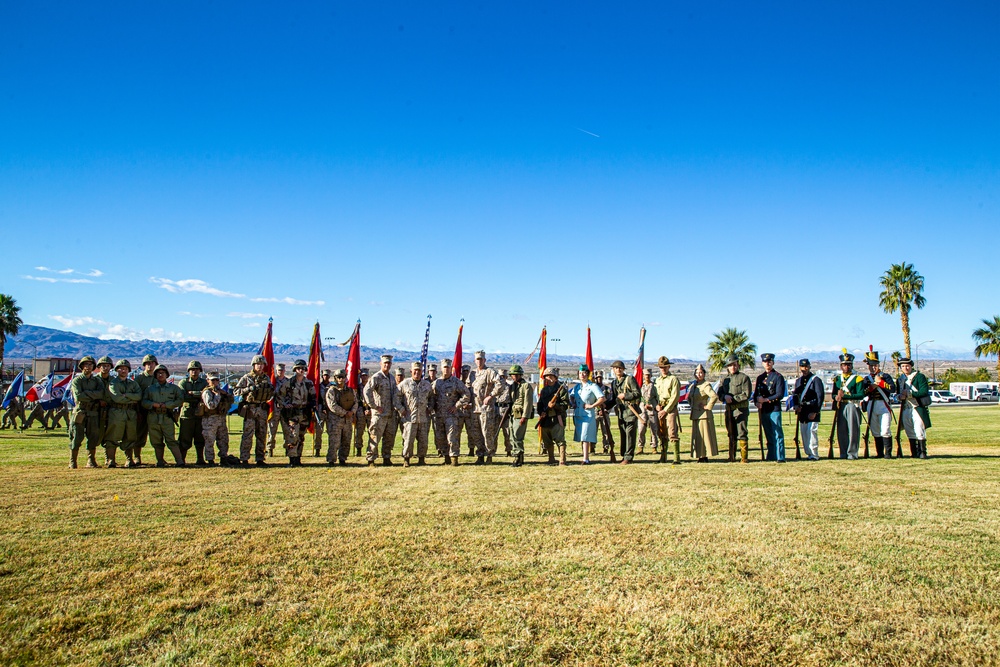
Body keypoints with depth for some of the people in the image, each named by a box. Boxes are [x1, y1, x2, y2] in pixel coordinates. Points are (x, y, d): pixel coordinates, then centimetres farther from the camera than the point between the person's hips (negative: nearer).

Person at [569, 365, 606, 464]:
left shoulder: (593, 386, -7)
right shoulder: (577, 386, 14)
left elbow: (602, 399, -13)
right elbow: (571, 396, 29)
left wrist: (591, 406, -14)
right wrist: (572, 403, 10)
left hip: (588, 416, -7)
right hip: (577, 415, 7)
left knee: (585, 437, -10)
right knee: (581, 437, 10)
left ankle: (586, 459, -8)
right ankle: (586, 457, 19)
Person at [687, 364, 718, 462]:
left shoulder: (706, 385, -12)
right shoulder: (693, 385, 13)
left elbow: (715, 396, -28)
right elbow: (689, 398, 32)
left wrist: (708, 406, -19)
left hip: (704, 414, -8)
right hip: (695, 415, 9)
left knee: (705, 435, -4)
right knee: (697, 436, 10)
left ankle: (705, 456, 0)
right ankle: (701, 456, 15)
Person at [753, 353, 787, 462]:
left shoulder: (778, 377, -2)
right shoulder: (760, 378, 15)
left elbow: (780, 395, -10)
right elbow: (756, 394, 15)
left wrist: (765, 399, -15)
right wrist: (757, 402, -5)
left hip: (774, 409, -6)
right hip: (763, 410, 6)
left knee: (777, 434, -5)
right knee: (768, 435, 11)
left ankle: (780, 457, -4)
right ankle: (771, 456, 16)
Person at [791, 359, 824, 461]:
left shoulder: (815, 380, -5)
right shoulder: (798, 380, 15)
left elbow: (820, 397, -9)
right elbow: (795, 394, 17)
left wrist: (815, 412, -14)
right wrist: (796, 405, -3)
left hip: (812, 411, -6)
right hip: (802, 411, 7)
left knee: (812, 431, -11)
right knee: (803, 433, 8)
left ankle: (814, 455, -6)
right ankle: (808, 453, 16)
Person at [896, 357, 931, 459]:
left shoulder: (920, 376, -4)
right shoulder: (900, 379, 15)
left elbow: (924, 392, -14)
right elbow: (898, 392, 21)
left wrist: (909, 393, -16)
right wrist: (900, 396, -2)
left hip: (918, 408, -6)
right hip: (905, 409, 6)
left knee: (919, 431, -9)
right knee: (910, 433, 8)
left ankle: (923, 453, -2)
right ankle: (914, 453, 15)